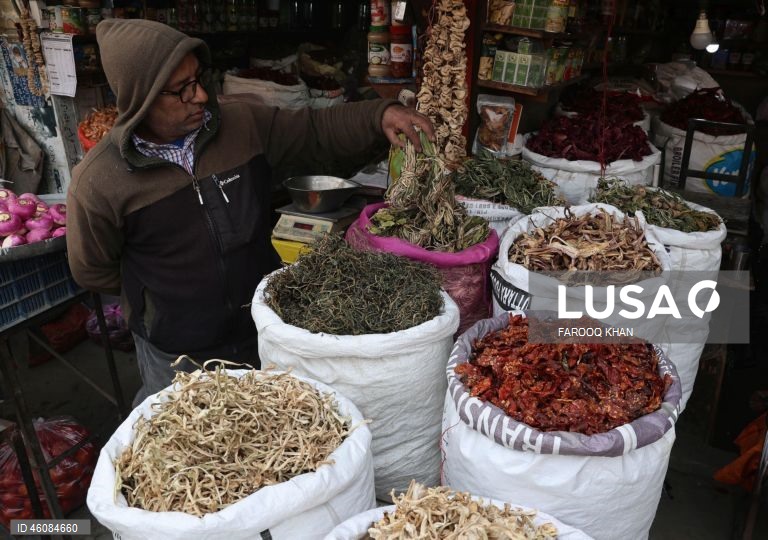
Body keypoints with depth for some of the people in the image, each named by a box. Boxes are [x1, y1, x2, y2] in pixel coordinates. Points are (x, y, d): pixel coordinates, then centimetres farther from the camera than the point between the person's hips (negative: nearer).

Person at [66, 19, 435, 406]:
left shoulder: (243, 122, -10)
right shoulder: (97, 182, -18)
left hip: (267, 327, 4)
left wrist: (380, 115, -14)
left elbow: (314, 130, 2)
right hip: (177, 356, -3)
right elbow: (93, 271, -4)